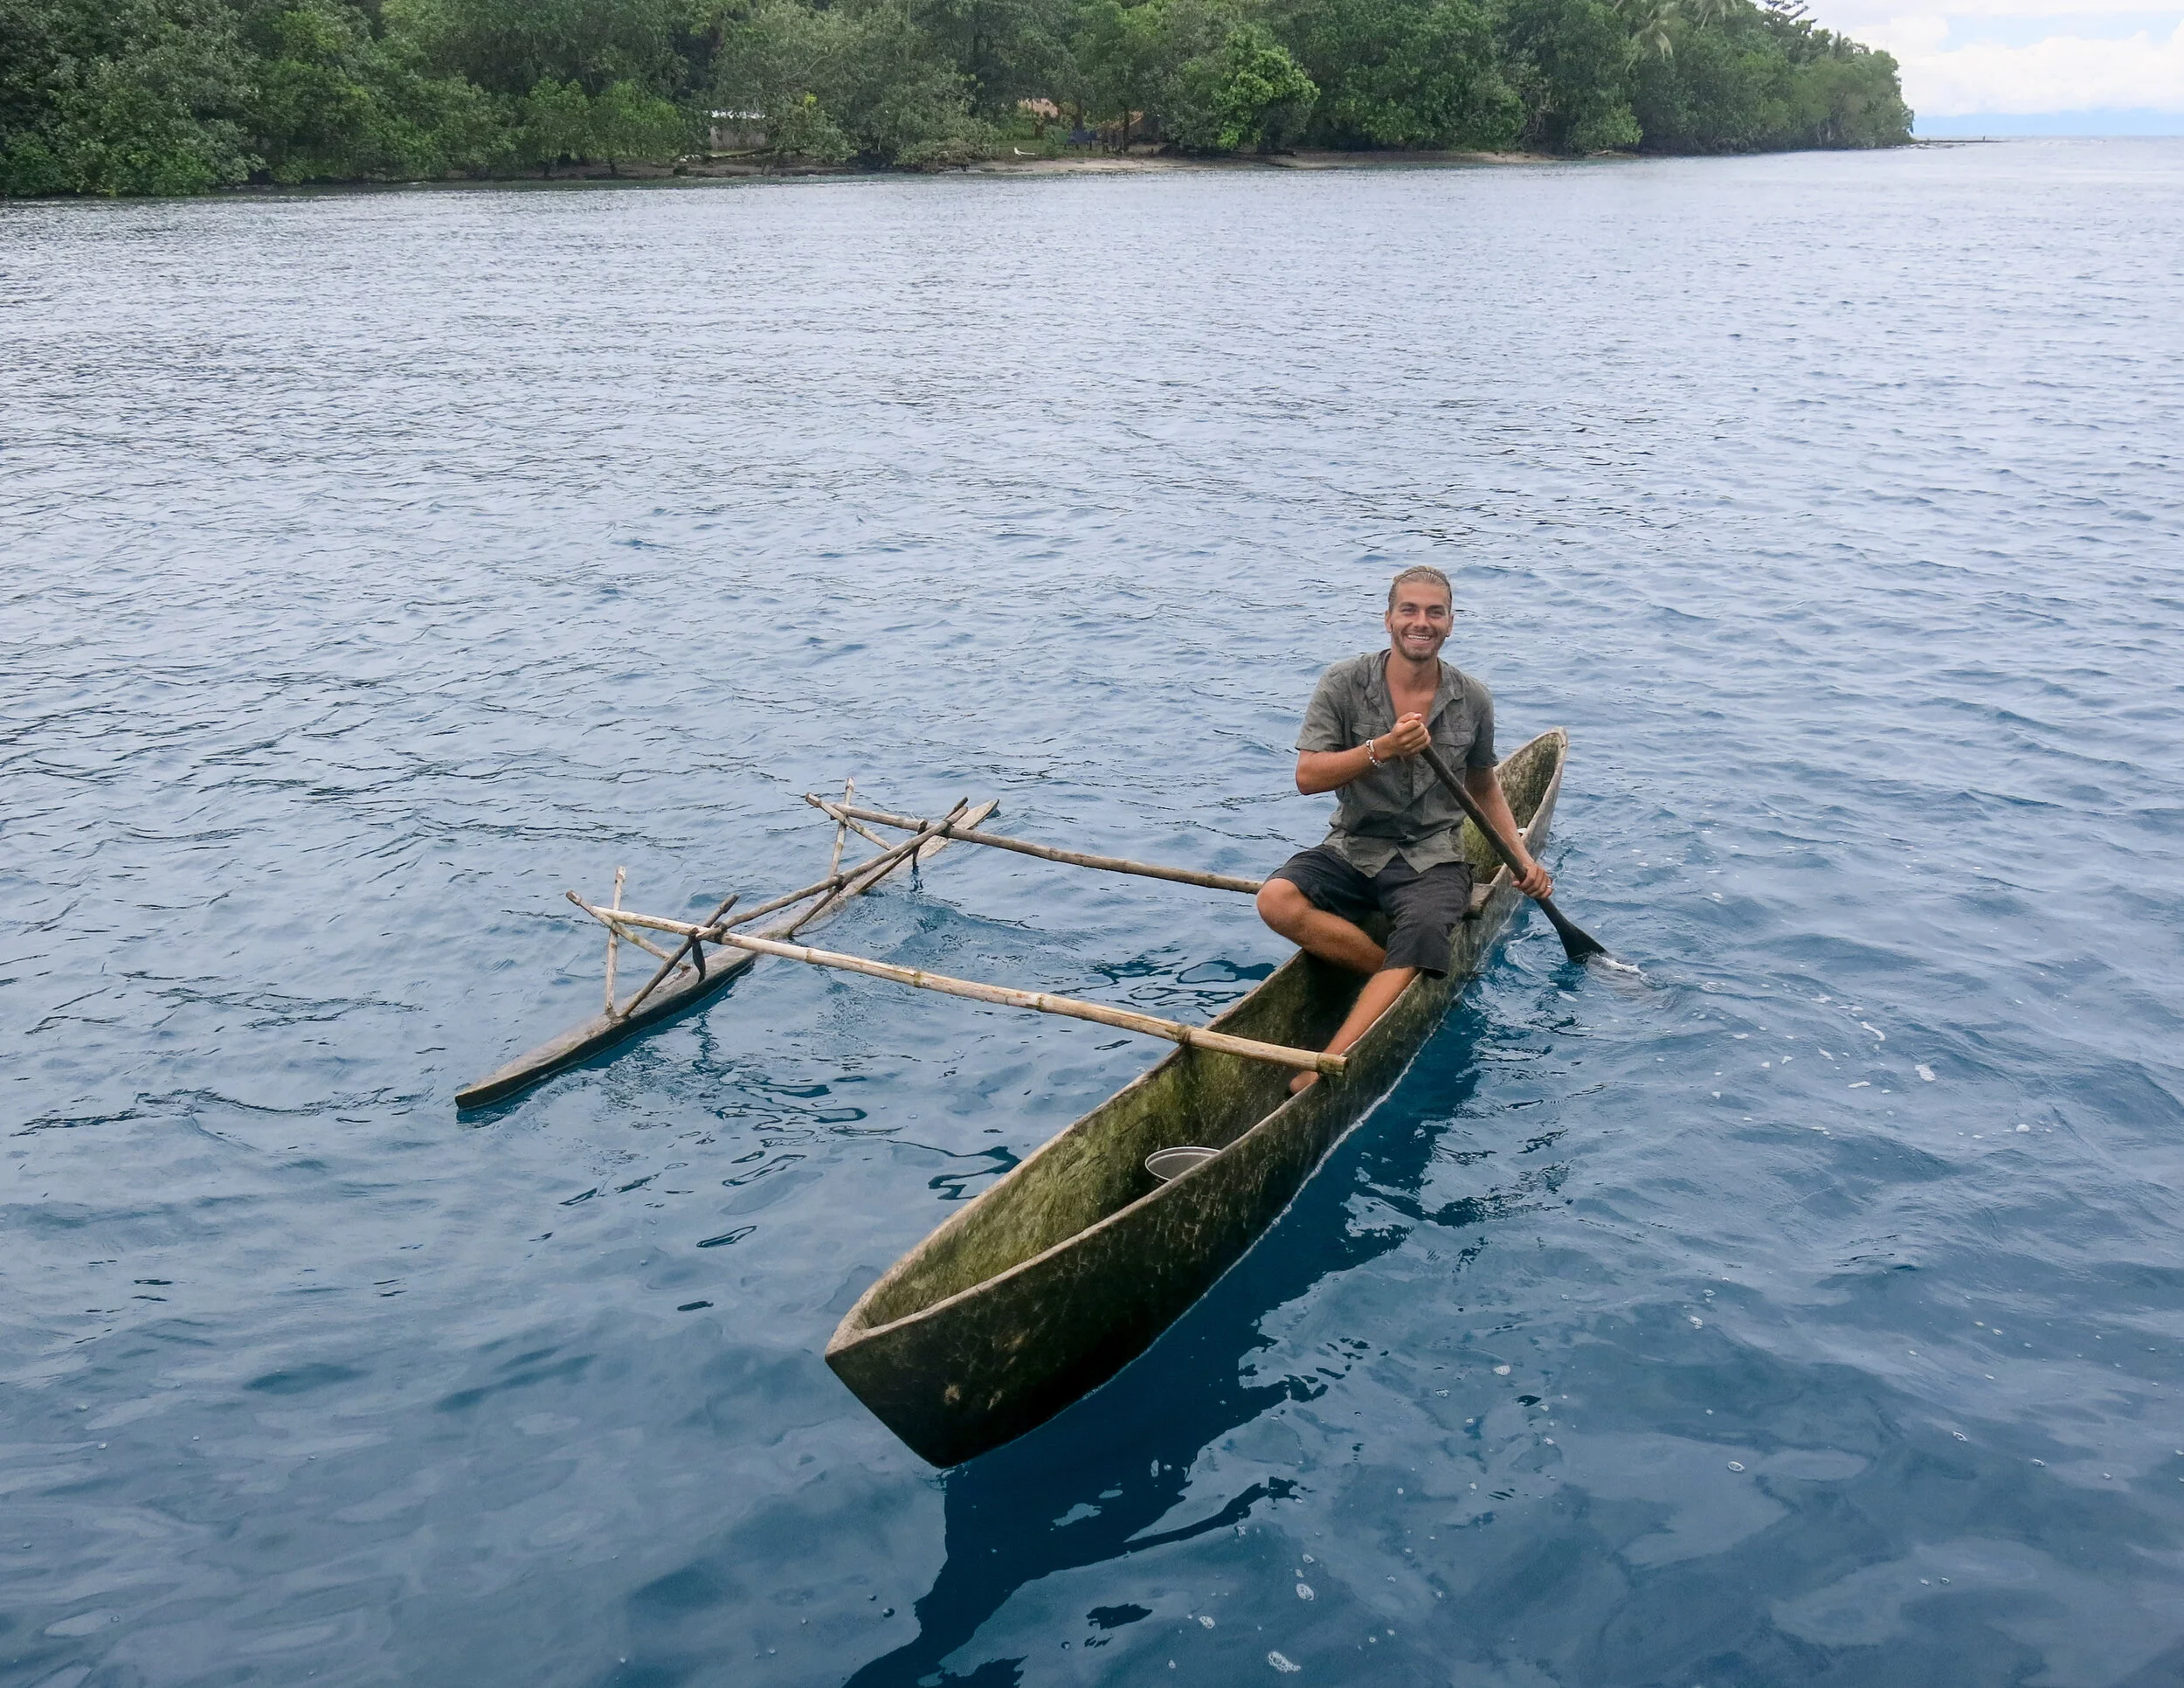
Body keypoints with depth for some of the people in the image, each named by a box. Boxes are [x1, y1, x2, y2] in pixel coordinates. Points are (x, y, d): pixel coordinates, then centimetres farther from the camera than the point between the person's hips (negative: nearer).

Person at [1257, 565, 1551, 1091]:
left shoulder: (1472, 699, 5)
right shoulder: (1344, 684, -3)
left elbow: (1484, 787, 20)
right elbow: (1307, 777, -11)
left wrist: (1523, 857, 9)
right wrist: (1382, 748, -23)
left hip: (1432, 859, 0)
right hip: (1353, 850, 0)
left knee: (1423, 931, -33)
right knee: (1277, 900, -28)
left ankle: (1327, 1067, -40)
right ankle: (1398, 979, -14)